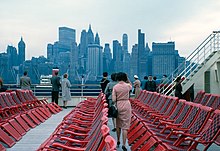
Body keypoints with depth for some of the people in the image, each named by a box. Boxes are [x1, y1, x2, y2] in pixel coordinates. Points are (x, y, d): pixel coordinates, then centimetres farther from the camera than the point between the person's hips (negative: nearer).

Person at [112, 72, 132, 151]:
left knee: (118, 125, 18)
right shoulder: (127, 86, -5)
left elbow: (113, 100, -10)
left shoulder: (115, 87, -6)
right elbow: (131, 85, 22)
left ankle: (118, 141, 32)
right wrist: (127, 78, 13)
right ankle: (124, 144, -5)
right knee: (125, 126, 0)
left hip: (118, 105, 1)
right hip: (126, 105, -1)